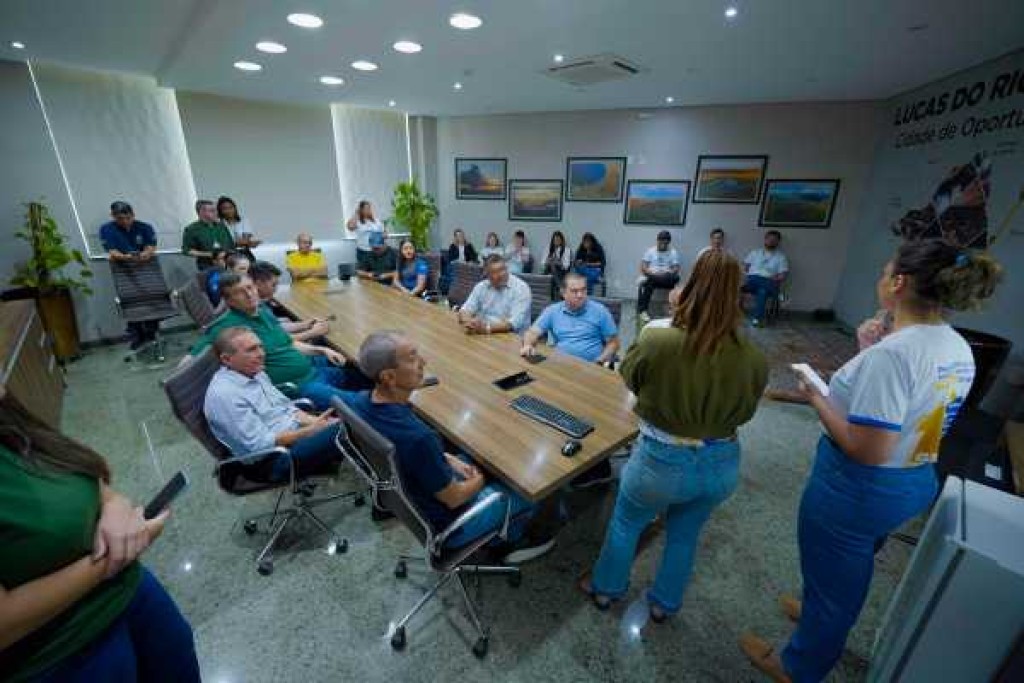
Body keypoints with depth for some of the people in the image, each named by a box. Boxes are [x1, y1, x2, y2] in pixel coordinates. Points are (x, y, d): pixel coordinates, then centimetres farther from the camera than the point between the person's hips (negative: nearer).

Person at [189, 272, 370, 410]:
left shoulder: (262, 309, 9)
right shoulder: (227, 325, -14)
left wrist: (322, 350, 6)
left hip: (311, 366, 9)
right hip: (296, 385, -8)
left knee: (359, 375, 15)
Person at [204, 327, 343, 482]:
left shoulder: (255, 373, 8)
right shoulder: (224, 394, -18)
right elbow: (261, 444, -21)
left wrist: (314, 421, -7)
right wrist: (312, 430, -23)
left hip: (297, 433, 9)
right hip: (276, 459, -9)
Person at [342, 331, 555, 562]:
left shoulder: (359, 401, -15)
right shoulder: (417, 437, -41)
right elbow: (453, 498, -24)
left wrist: (448, 459, 2)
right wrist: (480, 480, -4)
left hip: (403, 495, 7)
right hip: (444, 521, -7)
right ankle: (510, 539, 43)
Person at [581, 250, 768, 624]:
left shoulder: (657, 343, -27)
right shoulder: (754, 359, -16)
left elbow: (629, 376, -4)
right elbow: (744, 412, 2)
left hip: (662, 460, -3)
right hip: (721, 465, 4)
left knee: (626, 524, 25)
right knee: (684, 535, 29)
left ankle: (605, 589, 48)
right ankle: (664, 604, 51)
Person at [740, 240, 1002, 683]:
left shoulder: (890, 353, -30)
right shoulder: (958, 350, -1)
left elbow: (869, 451, -29)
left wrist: (817, 399, -18)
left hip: (858, 490, -8)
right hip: (915, 484, 8)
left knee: (830, 579, 16)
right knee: (847, 572, 32)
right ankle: (822, 614, 59)